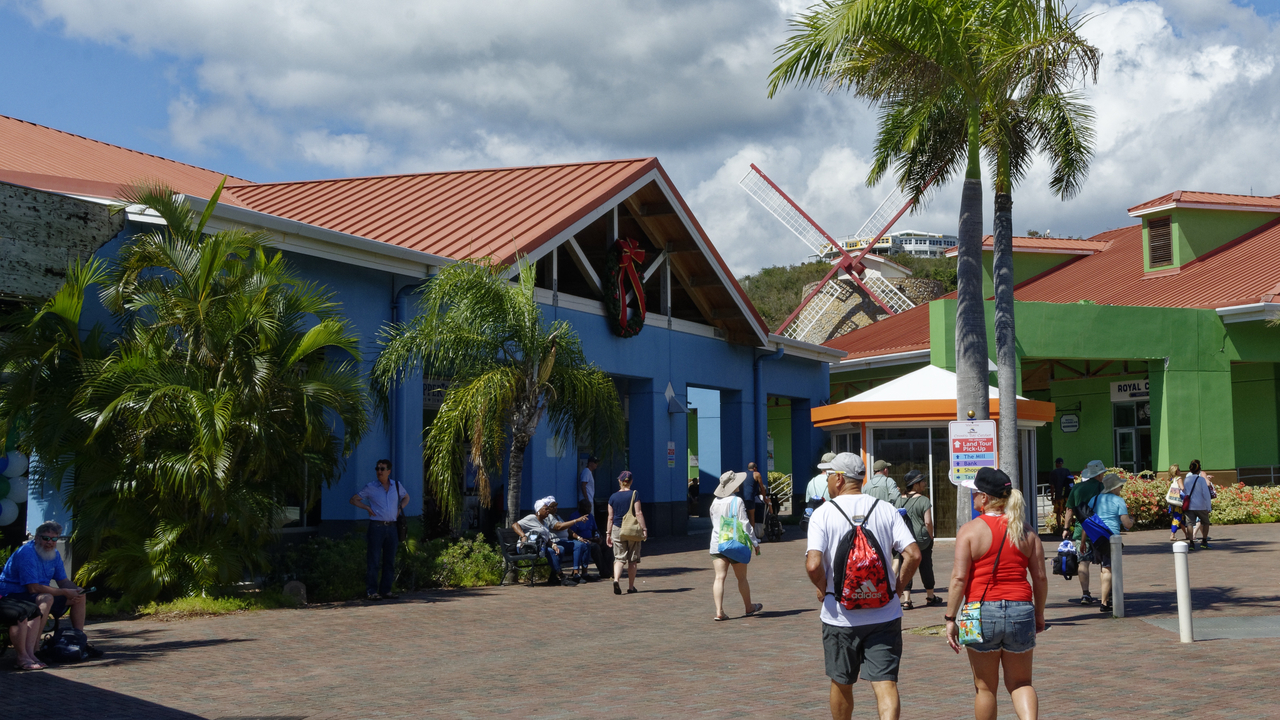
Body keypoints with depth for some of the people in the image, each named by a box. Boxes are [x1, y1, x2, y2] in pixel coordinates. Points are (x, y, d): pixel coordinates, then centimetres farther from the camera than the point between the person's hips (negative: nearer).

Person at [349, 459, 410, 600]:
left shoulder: (397, 485, 10)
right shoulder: (370, 487, 1)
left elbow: (406, 497, 29)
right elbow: (353, 499, 8)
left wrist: (400, 508, 11)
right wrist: (367, 508, -4)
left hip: (391, 527, 4)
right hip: (376, 526, -4)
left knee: (390, 560, 6)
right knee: (373, 560, -6)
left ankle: (386, 590, 13)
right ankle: (371, 591, -3)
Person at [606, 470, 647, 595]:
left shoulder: (613, 497, 3)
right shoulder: (634, 495, -5)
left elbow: (610, 517, 5)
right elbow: (638, 513, -10)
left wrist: (608, 533, 11)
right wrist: (644, 529, -7)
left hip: (617, 529, 2)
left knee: (619, 558, 4)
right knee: (632, 559, 9)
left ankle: (616, 579, -21)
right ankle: (631, 587, 13)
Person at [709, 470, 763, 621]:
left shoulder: (715, 502, 5)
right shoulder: (737, 501, -12)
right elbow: (744, 524, -12)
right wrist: (755, 543, -4)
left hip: (717, 544, 4)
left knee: (719, 577, -3)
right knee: (742, 578, 12)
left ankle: (719, 611, -13)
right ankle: (749, 607, 28)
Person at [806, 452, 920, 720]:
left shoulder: (823, 514, -6)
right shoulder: (886, 510, 1)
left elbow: (813, 564, -18)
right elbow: (913, 554, -7)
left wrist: (822, 589, 1)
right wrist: (897, 586, 7)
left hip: (840, 615, -1)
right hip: (884, 614, 1)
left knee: (841, 683, 17)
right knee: (885, 683, -2)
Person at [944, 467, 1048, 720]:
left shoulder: (970, 530, -6)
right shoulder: (1026, 531, 6)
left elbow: (959, 578, -11)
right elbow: (1040, 578, 6)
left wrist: (950, 619, -5)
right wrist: (1039, 614, 18)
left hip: (982, 612, -3)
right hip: (1021, 611, 3)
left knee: (985, 687, 12)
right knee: (1020, 683, 14)